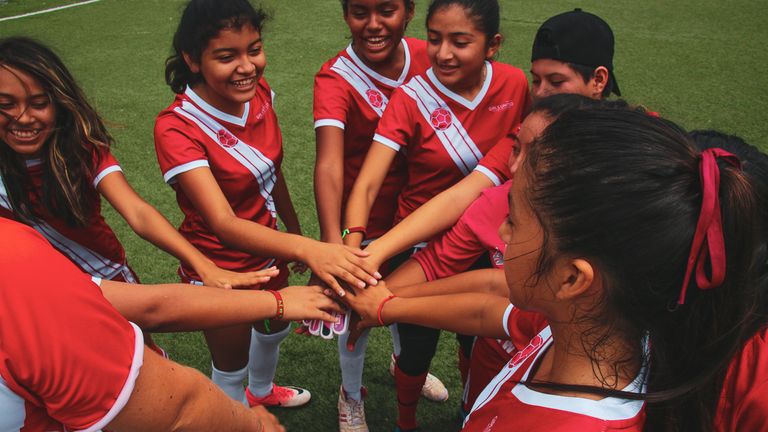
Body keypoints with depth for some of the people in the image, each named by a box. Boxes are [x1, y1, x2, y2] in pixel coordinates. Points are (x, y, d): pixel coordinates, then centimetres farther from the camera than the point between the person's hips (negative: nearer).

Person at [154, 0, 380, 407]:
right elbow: (223, 223, -41)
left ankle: (262, 390, 63)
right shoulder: (176, 127, -31)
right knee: (232, 363, 16)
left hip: (267, 247, 7)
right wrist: (307, 250, -55)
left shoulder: (258, 93, -12)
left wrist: (294, 229, 14)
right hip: (220, 267, -7)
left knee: (276, 326, 31)